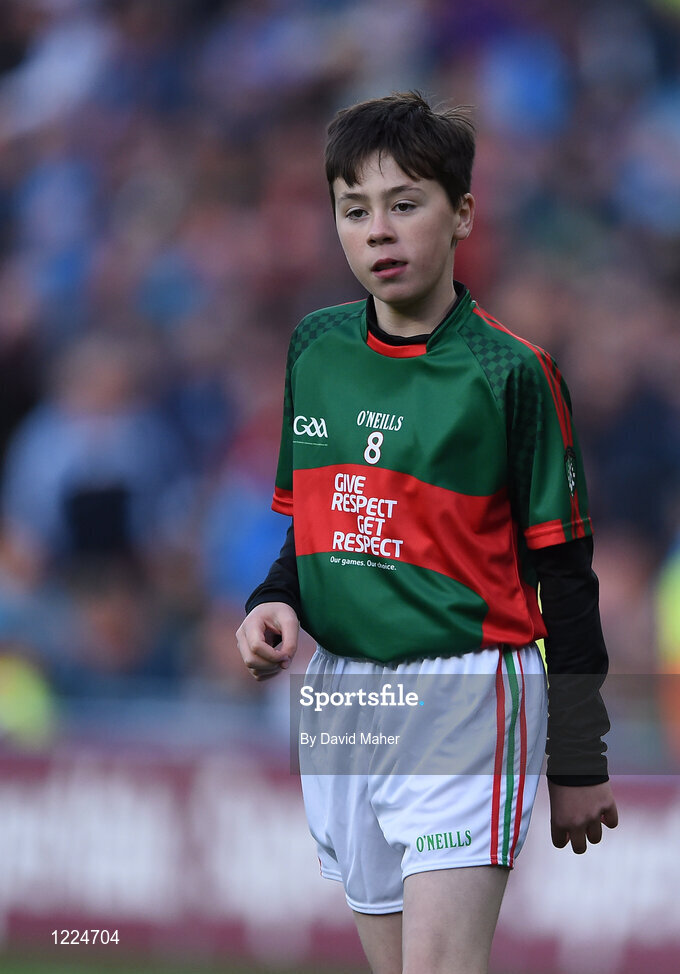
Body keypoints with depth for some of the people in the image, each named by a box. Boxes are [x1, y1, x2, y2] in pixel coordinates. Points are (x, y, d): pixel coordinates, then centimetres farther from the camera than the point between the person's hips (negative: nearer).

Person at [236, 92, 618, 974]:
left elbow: (564, 574, -3)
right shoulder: (315, 347, 8)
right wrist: (274, 603, -2)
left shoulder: (508, 371, -7)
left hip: (465, 700, -6)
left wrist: (579, 764, -3)